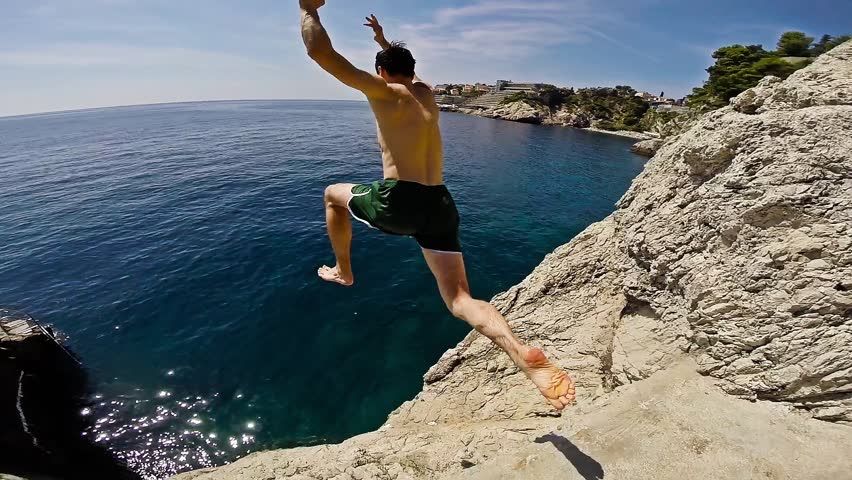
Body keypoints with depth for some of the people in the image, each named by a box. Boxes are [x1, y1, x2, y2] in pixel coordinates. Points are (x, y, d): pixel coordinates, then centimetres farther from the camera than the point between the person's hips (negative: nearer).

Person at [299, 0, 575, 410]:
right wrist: (384, 41, 57)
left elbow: (321, 53, -2)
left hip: (399, 202, -6)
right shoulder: (426, 93, 24)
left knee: (334, 194, 26)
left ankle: (343, 272, 33)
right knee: (460, 300, 1)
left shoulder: (385, 92, 4)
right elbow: (406, 69, 49)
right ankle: (524, 355, -22)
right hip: (440, 205, 6)